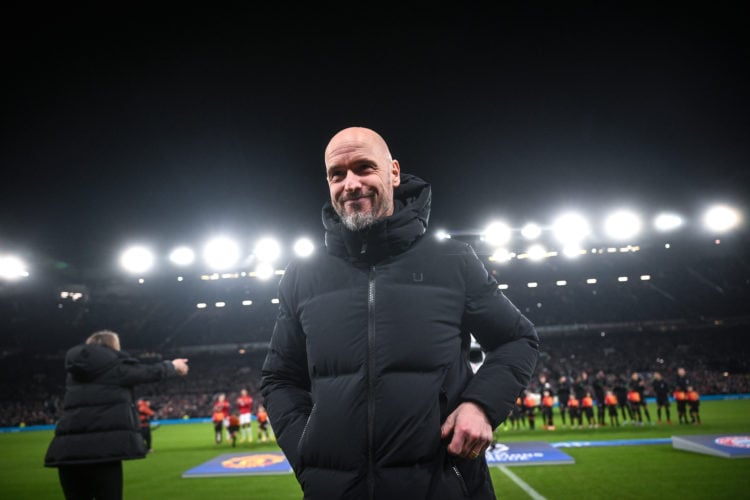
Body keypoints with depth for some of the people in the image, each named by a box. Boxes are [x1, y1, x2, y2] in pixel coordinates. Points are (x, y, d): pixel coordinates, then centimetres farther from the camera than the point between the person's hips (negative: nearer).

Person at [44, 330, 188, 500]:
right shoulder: (115, 363, 2)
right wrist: (173, 365, 32)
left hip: (67, 448, 6)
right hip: (103, 447, -6)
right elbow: (151, 372, 13)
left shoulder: (75, 372, 19)